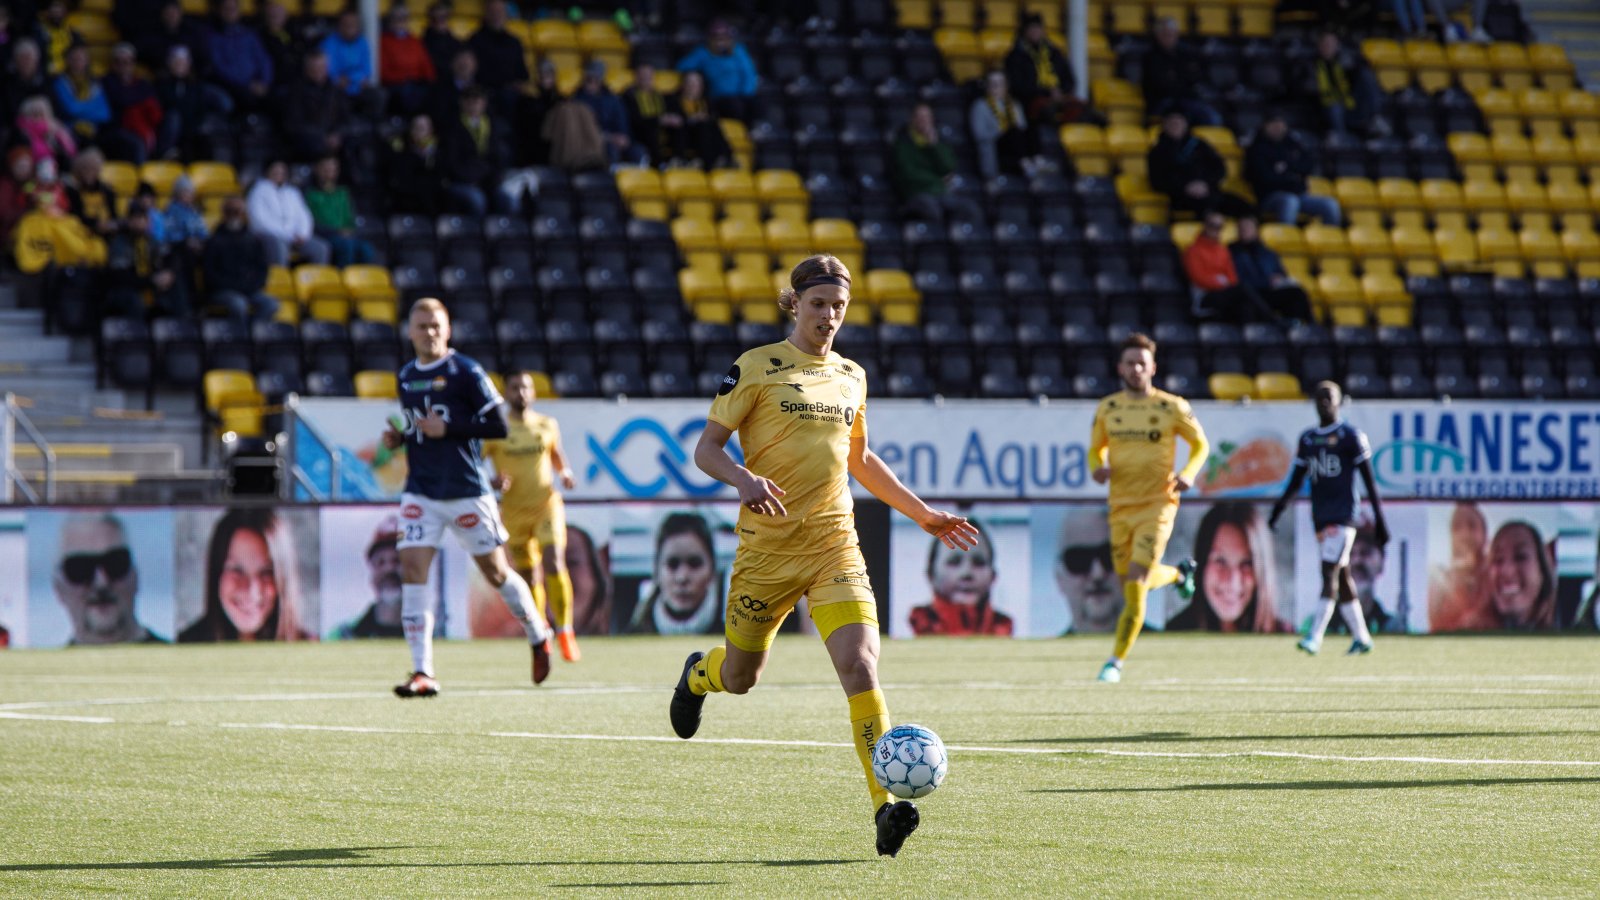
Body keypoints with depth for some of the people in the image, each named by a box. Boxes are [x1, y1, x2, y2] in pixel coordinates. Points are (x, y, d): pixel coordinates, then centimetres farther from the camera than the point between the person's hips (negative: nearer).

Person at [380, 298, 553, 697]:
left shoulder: (466, 372, -8)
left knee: (496, 571, 8)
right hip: (421, 494, 4)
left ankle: (539, 636, 34)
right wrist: (398, 437, 2)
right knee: (412, 570, -11)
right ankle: (422, 673, -12)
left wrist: (447, 428, -19)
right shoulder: (406, 377, 11)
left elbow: (499, 425, -12)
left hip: (467, 492, -4)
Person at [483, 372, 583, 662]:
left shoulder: (548, 426, 6)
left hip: (547, 504, 0)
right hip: (515, 511, 0)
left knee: (554, 565, -17)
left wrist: (565, 474, 0)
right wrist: (493, 482, -20)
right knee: (528, 577, 6)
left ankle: (564, 631, -8)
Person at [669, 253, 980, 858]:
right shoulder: (756, 368, -3)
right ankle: (699, 674, 51)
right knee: (740, 678, 12)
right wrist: (744, 478, -26)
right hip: (768, 546, -2)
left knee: (860, 664, -18)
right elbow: (706, 450, -5)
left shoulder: (851, 377, 12)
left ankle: (885, 807, -21)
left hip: (835, 546, 2)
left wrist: (924, 515, 24)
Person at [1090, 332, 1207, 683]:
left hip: (1157, 504, -4)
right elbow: (1096, 449, 17)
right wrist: (1098, 467, -6)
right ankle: (1179, 573, 44)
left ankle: (1117, 661, -6)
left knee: (1135, 582, -14)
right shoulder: (1107, 408, 5)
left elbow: (1200, 444, 8)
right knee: (1131, 584, 11)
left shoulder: (1171, 407, -3)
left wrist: (1188, 473, -11)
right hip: (1120, 506, 4)